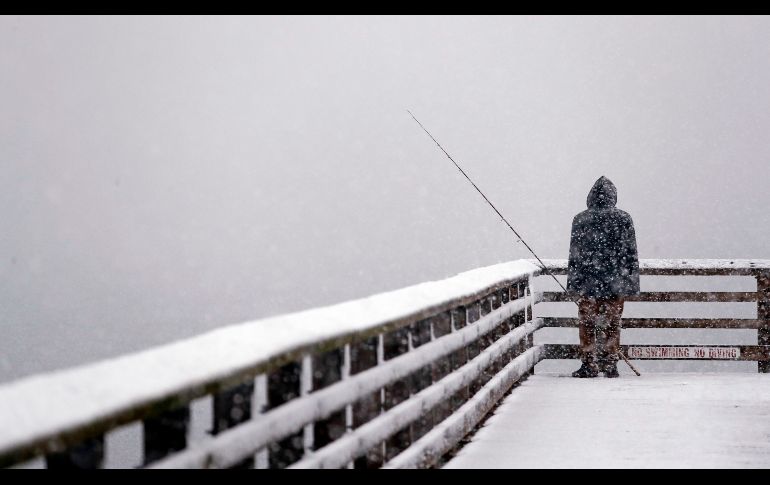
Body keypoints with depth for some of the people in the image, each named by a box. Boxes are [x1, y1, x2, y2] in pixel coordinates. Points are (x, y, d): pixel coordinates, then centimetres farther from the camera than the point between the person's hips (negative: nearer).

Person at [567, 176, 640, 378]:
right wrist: (632, 283, 9)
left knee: (587, 324, 5)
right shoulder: (623, 219, 0)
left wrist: (573, 284, 5)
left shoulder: (580, 220, -2)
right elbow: (631, 254, 2)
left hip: (588, 284, -1)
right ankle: (610, 364, 10)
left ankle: (589, 364, 3)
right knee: (612, 325, 9)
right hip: (616, 285, 1)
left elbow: (574, 255, -1)